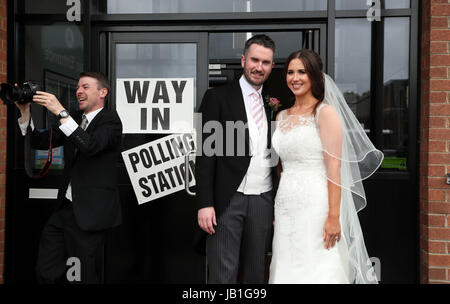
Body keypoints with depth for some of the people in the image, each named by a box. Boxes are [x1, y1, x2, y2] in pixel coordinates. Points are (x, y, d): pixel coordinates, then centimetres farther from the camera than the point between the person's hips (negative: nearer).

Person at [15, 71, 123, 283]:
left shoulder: (110, 120, -7)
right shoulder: (74, 119, 15)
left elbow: (90, 145, -26)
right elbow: (41, 142, 11)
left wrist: (60, 112, -27)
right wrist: (25, 111, 1)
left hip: (89, 214, -7)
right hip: (64, 210, 7)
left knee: (85, 277, 2)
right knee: (45, 273, 9)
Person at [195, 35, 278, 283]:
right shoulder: (217, 97, -1)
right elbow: (205, 154, -6)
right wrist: (205, 204, -13)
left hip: (263, 201, 4)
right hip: (227, 201, -4)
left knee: (256, 274, 12)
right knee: (223, 274, 0)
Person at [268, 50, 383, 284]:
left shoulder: (325, 112, -5)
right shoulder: (282, 117, 14)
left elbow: (334, 167, -12)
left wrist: (333, 217, -18)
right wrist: (276, 212, 13)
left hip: (316, 205, -6)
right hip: (285, 207, 6)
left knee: (317, 271, -1)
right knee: (288, 271, 11)